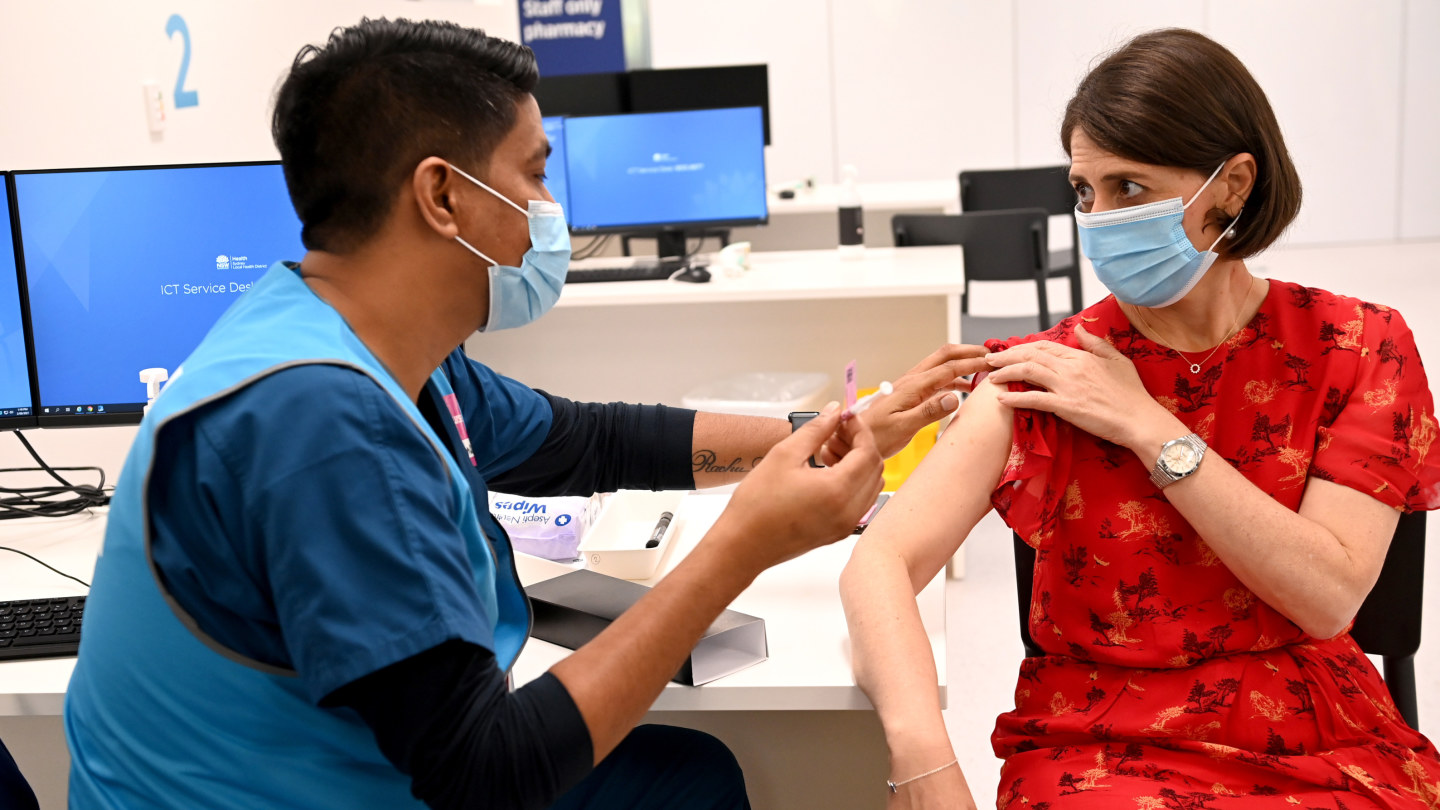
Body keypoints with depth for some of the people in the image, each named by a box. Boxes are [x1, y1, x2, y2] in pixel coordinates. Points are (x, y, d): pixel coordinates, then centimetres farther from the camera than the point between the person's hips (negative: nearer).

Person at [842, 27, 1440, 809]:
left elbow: (1329, 595, -10)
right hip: (1098, 747, -1)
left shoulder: (1357, 348, 0)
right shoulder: (1048, 375, -5)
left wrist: (1148, 426, -13)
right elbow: (881, 562, -18)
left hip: (1318, 744, 2)